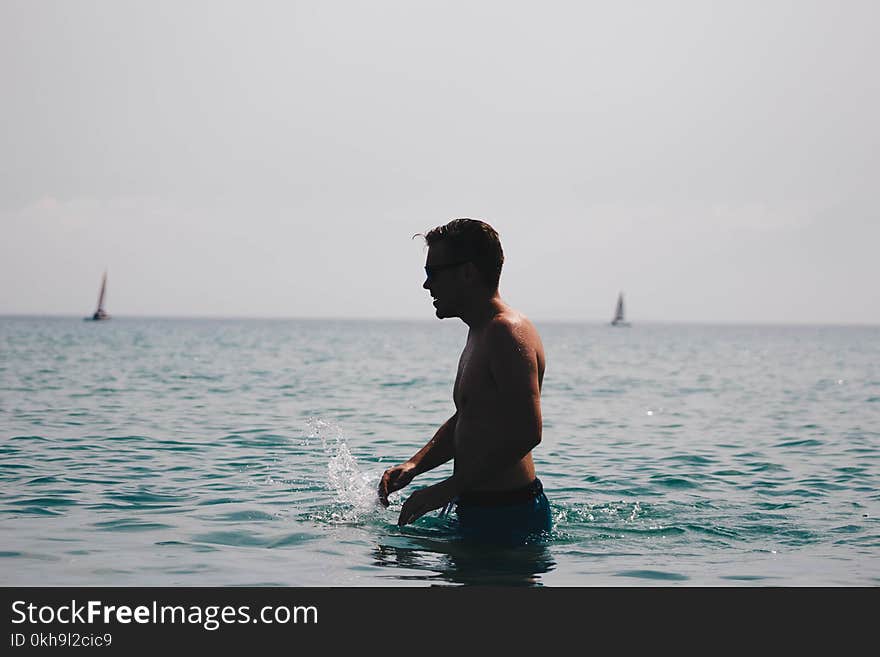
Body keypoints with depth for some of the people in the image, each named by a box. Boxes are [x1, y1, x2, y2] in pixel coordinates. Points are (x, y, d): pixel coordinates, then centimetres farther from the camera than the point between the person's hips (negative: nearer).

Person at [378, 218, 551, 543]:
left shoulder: (507, 331, -16)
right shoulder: (479, 334, 19)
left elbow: (526, 433, -25)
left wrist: (448, 489, -22)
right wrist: (413, 466, 9)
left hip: (507, 517, -10)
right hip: (479, 510, 10)